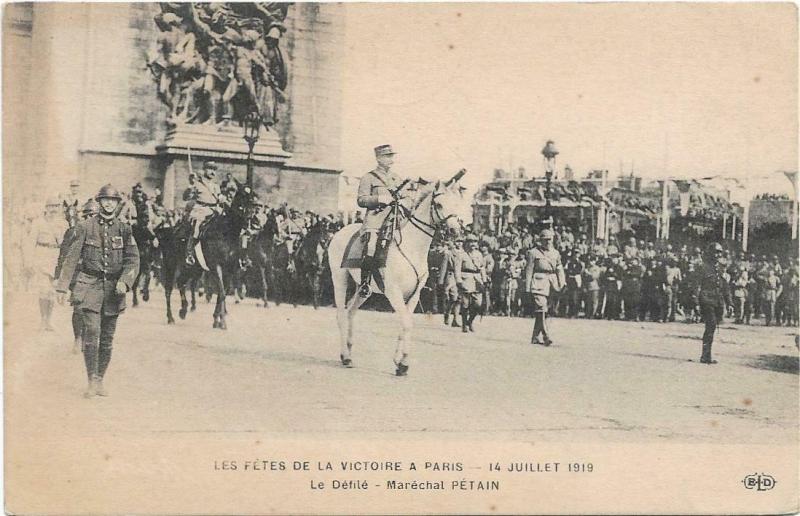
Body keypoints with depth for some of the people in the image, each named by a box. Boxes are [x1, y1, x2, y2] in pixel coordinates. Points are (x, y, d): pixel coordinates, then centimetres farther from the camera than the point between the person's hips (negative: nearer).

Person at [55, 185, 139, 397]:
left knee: (107, 338, 7)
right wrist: (62, 286, -2)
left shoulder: (124, 229, 7)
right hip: (89, 285, -2)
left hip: (113, 288, 2)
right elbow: (71, 258, 3)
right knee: (91, 332, -15)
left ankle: (100, 381, 18)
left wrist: (124, 281, -13)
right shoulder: (85, 227, 2)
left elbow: (133, 259, 4)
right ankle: (92, 381, -9)